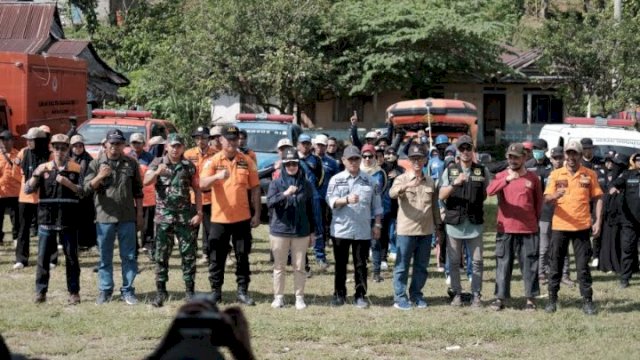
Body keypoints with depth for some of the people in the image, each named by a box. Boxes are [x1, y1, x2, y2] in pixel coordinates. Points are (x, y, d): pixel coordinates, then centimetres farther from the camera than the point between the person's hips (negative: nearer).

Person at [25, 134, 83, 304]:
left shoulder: (76, 169, 2)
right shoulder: (43, 168, 6)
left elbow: (82, 191, -6)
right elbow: (27, 189, 0)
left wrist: (67, 183, -21)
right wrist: (36, 175, -16)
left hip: (68, 220, -1)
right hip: (47, 219, 1)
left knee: (71, 256, 5)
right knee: (43, 257, 2)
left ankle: (74, 292, 12)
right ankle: (41, 292, 9)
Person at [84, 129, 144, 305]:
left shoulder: (131, 164, 6)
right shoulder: (96, 164, 2)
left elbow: (138, 191, 10)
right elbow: (87, 188, -4)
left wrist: (139, 214, 8)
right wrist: (99, 177, -22)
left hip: (127, 217, 1)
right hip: (104, 217, -1)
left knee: (129, 256, 4)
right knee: (105, 257, 7)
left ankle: (128, 291, 13)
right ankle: (105, 291, 16)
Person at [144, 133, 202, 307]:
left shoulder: (189, 166, 5)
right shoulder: (158, 163, 2)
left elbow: (197, 190, 7)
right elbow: (146, 182, -13)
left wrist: (199, 212, -2)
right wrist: (157, 172, -33)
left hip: (186, 218, 0)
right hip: (163, 217, 0)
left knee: (189, 254, 1)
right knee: (161, 256, 3)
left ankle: (190, 291, 9)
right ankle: (161, 291, 10)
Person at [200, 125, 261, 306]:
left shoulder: (247, 161, 4)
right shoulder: (212, 161, -1)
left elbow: (255, 188, 7)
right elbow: (202, 184, -15)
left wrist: (257, 214, 3)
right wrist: (217, 176, -35)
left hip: (242, 218, 1)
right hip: (219, 218, -1)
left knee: (242, 255, 6)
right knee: (216, 257, 4)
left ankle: (242, 291, 14)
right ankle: (216, 291, 15)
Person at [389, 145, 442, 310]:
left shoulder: (430, 182, 11)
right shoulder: (402, 179, -3)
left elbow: (435, 205, 18)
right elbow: (392, 193, -24)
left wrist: (439, 226, 16)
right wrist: (407, 185, -43)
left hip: (426, 231, 4)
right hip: (406, 230, -4)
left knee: (421, 266, 11)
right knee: (402, 266, 0)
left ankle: (416, 295, 23)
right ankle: (400, 297, 6)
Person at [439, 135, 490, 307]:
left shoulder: (483, 171, 5)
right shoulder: (449, 171, 5)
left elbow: (487, 194, 15)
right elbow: (441, 196, -3)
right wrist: (454, 183, -17)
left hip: (475, 223, 0)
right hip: (454, 222, 0)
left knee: (477, 261, 1)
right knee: (454, 262, 5)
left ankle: (476, 295, 8)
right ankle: (457, 294, 13)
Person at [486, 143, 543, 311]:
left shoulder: (532, 178, 4)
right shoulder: (500, 176, 3)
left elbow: (538, 201, 13)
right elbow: (490, 191, -18)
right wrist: (507, 179, -31)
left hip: (528, 229, 0)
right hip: (505, 229, 0)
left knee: (529, 264, 2)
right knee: (503, 264, 3)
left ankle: (531, 298, 8)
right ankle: (501, 297, 8)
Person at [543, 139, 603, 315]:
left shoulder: (589, 174, 3)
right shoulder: (555, 174, 3)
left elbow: (598, 198, 6)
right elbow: (546, 198, -2)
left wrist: (598, 221, -3)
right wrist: (555, 195, -25)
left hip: (582, 227, -1)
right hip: (559, 226, 1)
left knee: (583, 266, 1)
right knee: (556, 265, 6)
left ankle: (587, 301, 7)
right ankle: (552, 299, 14)